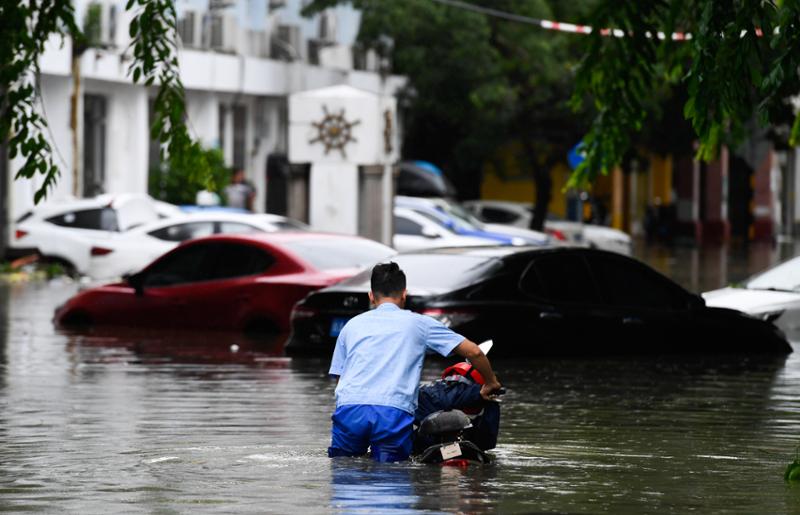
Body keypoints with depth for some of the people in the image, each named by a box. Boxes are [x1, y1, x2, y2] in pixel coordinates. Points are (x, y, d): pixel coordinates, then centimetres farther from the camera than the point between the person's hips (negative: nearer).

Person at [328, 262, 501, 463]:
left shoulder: (352, 324, 24)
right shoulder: (418, 323, 17)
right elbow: (474, 352, 16)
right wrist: (491, 384, 30)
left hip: (349, 408, 2)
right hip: (395, 412, -2)